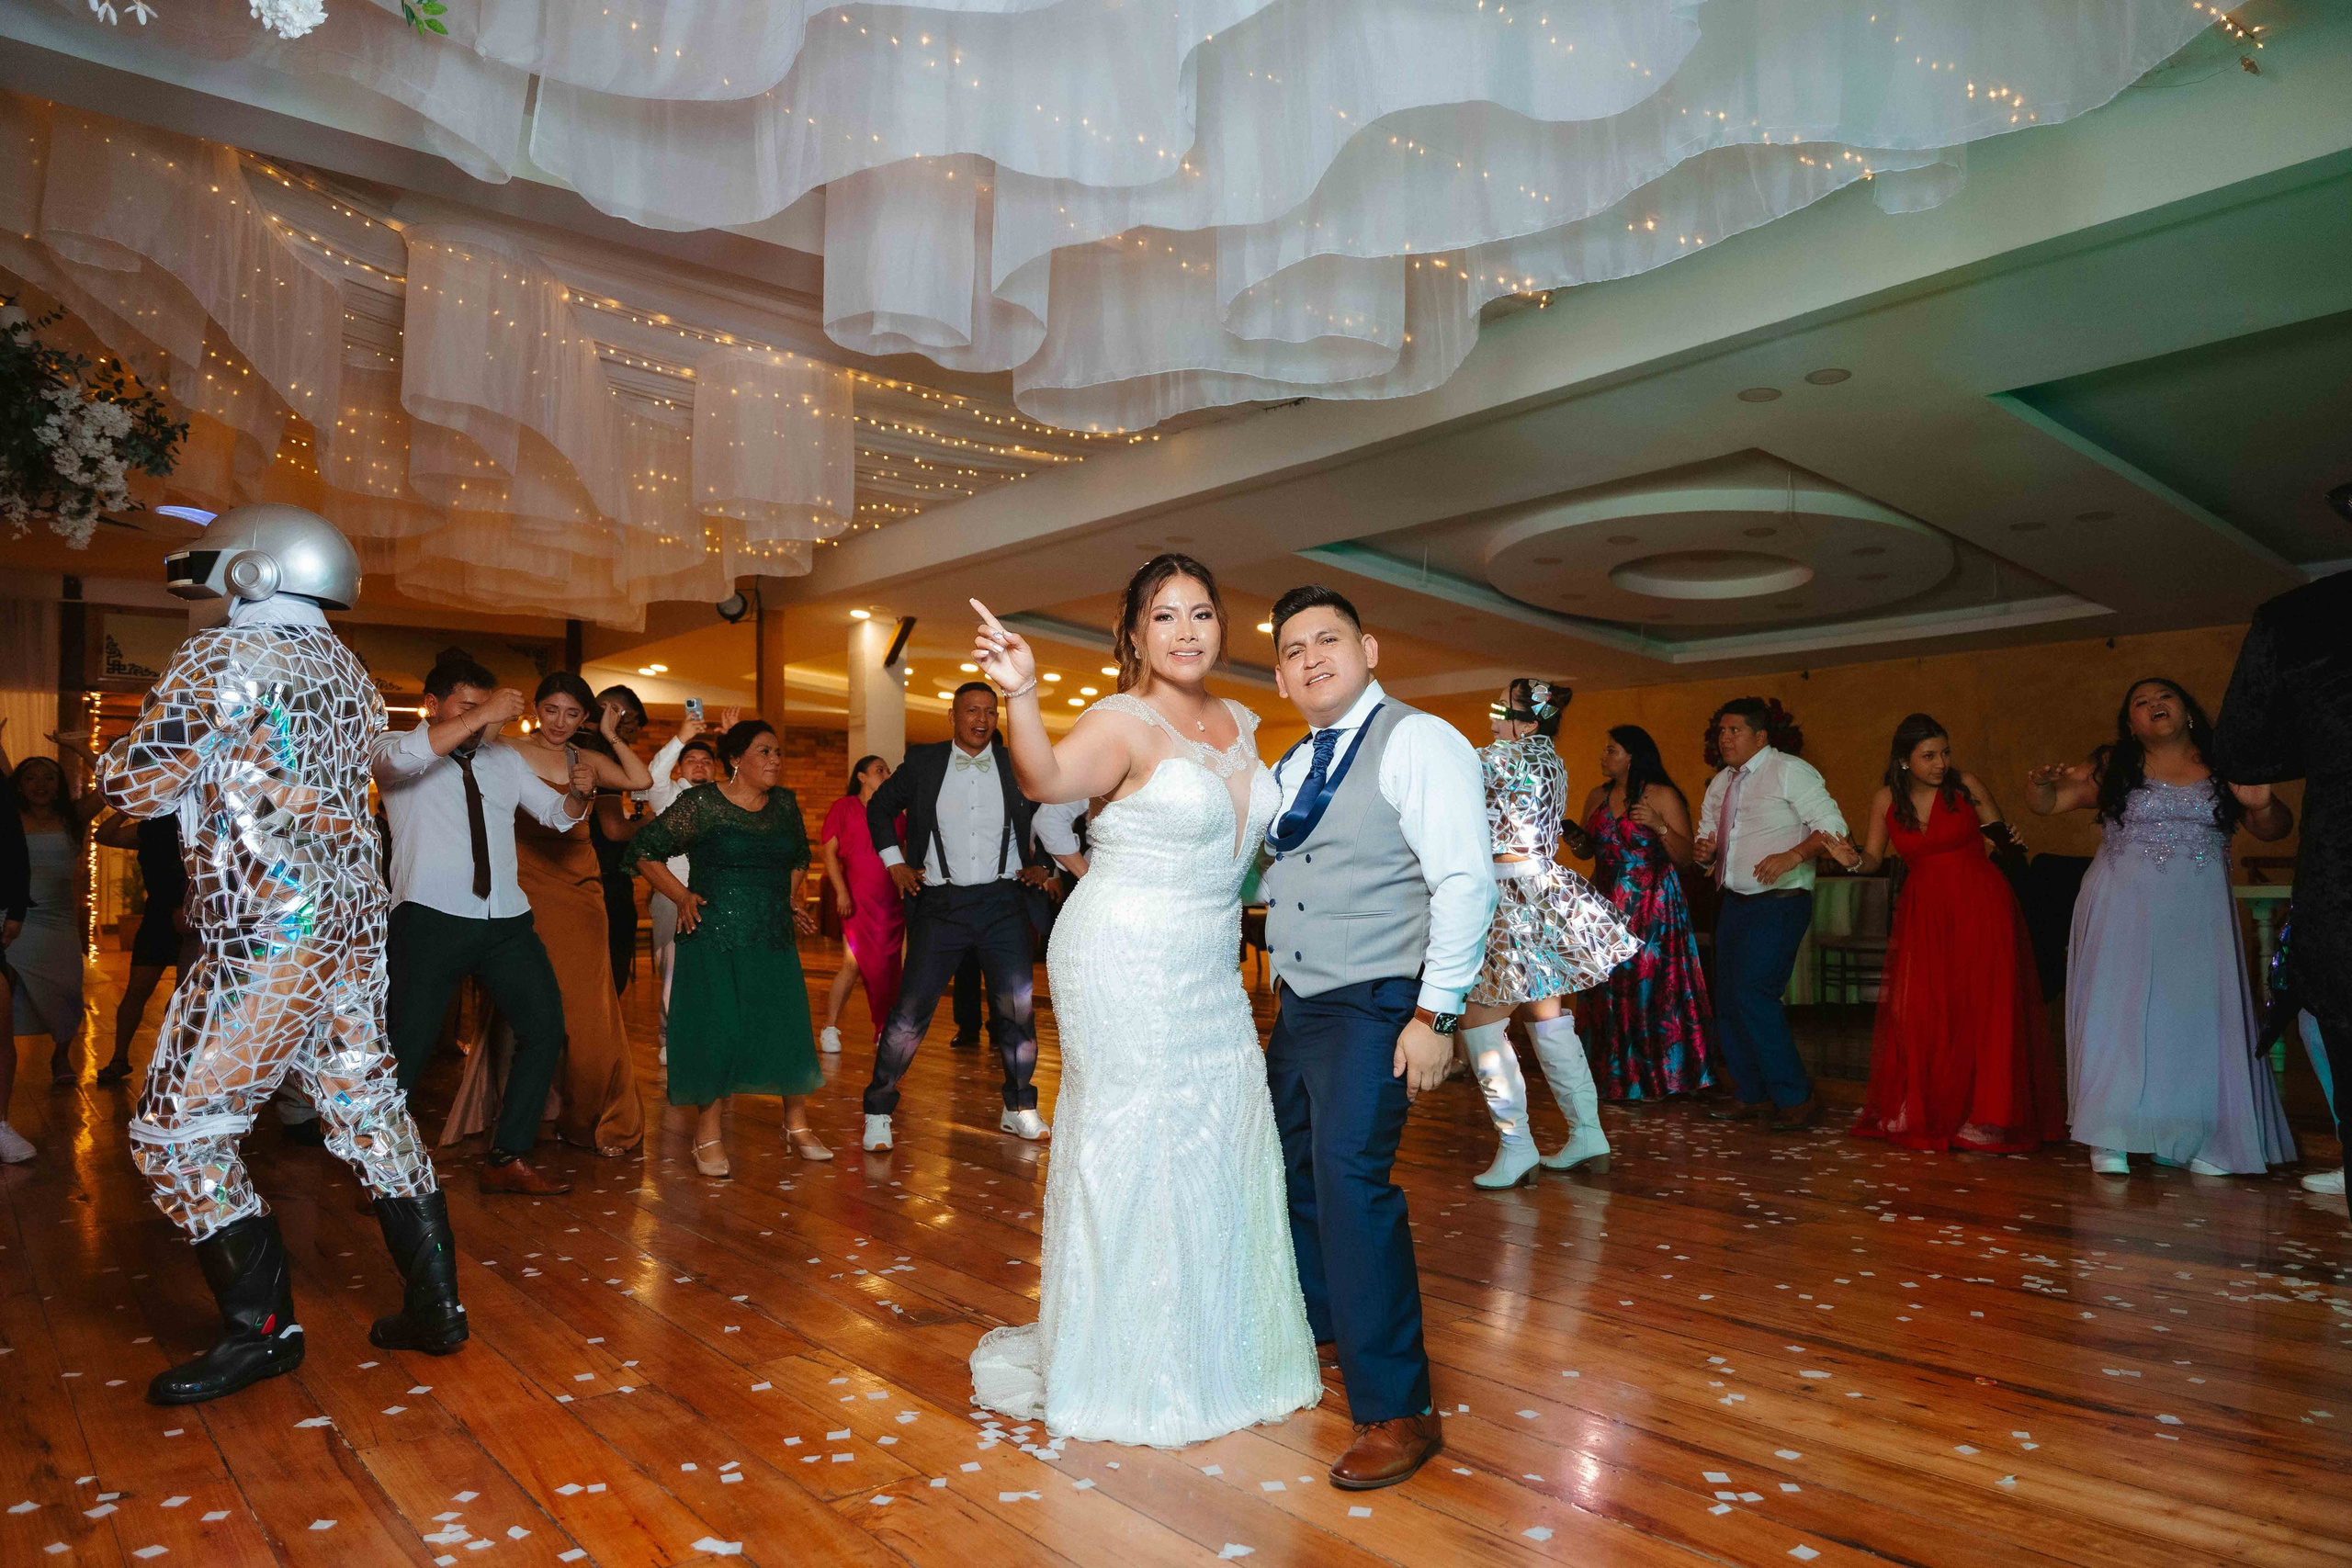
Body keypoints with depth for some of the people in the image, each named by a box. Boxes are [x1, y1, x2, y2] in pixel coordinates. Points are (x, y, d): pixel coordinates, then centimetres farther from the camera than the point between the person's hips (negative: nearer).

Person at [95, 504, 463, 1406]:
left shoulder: (218, 661, -8)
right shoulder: (350, 674, 14)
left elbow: (136, 789, -5)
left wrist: (130, 748, 16)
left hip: (268, 939, -8)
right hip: (353, 923, 8)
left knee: (178, 1132, 4)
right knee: (367, 1109, 13)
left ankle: (261, 1330, 10)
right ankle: (435, 1307, 18)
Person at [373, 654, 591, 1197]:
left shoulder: (505, 760, 20)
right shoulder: (394, 750, 3)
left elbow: (556, 815, 19)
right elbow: (403, 757, -22)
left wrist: (578, 792, -4)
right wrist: (482, 715, -27)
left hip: (506, 921, 6)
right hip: (432, 918, -6)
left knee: (545, 1029, 3)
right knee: (408, 1046, -7)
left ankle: (507, 1160, 12)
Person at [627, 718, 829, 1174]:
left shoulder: (785, 803, 9)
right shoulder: (700, 804, -6)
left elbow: (799, 857, 26)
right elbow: (644, 849, -1)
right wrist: (682, 896, -8)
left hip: (775, 936, 4)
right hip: (714, 936, -4)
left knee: (788, 1028, 1)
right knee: (718, 1031, -4)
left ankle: (797, 1124, 15)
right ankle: (709, 1133, 11)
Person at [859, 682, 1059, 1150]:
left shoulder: (1018, 766, 3)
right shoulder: (923, 762, 3)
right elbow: (879, 808, 16)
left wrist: (1044, 867, 6)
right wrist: (894, 862, 7)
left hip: (1004, 903, 1)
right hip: (940, 903, -1)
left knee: (1017, 1009, 6)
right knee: (911, 1010, -2)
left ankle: (1018, 1110, 23)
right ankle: (878, 1111, 12)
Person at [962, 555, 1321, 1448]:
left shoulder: (1241, 724, 9)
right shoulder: (1124, 722, -14)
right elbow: (1046, 779, -34)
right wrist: (1021, 695, -50)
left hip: (1210, 971, 7)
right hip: (1127, 964, -7)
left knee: (1221, 1145, 14)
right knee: (1134, 1150, 1)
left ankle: (1212, 1354, 34)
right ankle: (1125, 1374, 21)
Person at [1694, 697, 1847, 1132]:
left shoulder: (1789, 771, -8)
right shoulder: (1719, 784, 15)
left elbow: (1833, 826, -13)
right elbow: (1707, 835, 23)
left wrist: (1792, 856, -26)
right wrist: (1704, 849, -1)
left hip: (1779, 902, -8)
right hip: (1733, 901, 8)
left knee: (1753, 995, -17)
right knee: (1727, 1002, 7)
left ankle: (1796, 1098, -4)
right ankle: (1755, 1097, 19)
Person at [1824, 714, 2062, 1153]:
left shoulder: (1965, 786, -4)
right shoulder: (1886, 800, 2)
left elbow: (2002, 836, 5)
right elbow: (1874, 859, 7)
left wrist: (2002, 838, -18)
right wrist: (1853, 860, -15)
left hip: (1980, 908, -2)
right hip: (1923, 914, 2)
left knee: (1983, 1012, -4)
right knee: (1919, 1014, 1)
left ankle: (1985, 1120, 7)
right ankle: (1921, 1115, 17)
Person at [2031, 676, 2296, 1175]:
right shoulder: (2112, 766, 7)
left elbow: (2274, 829, 11)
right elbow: (2047, 802, 4)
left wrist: (2263, 804, -12)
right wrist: (2044, 783, -20)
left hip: (2199, 916, 2)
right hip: (2125, 911, -2)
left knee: (2197, 1019, 0)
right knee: (2120, 1012, -6)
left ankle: (2199, 1143, 10)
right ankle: (2109, 1140, -4)